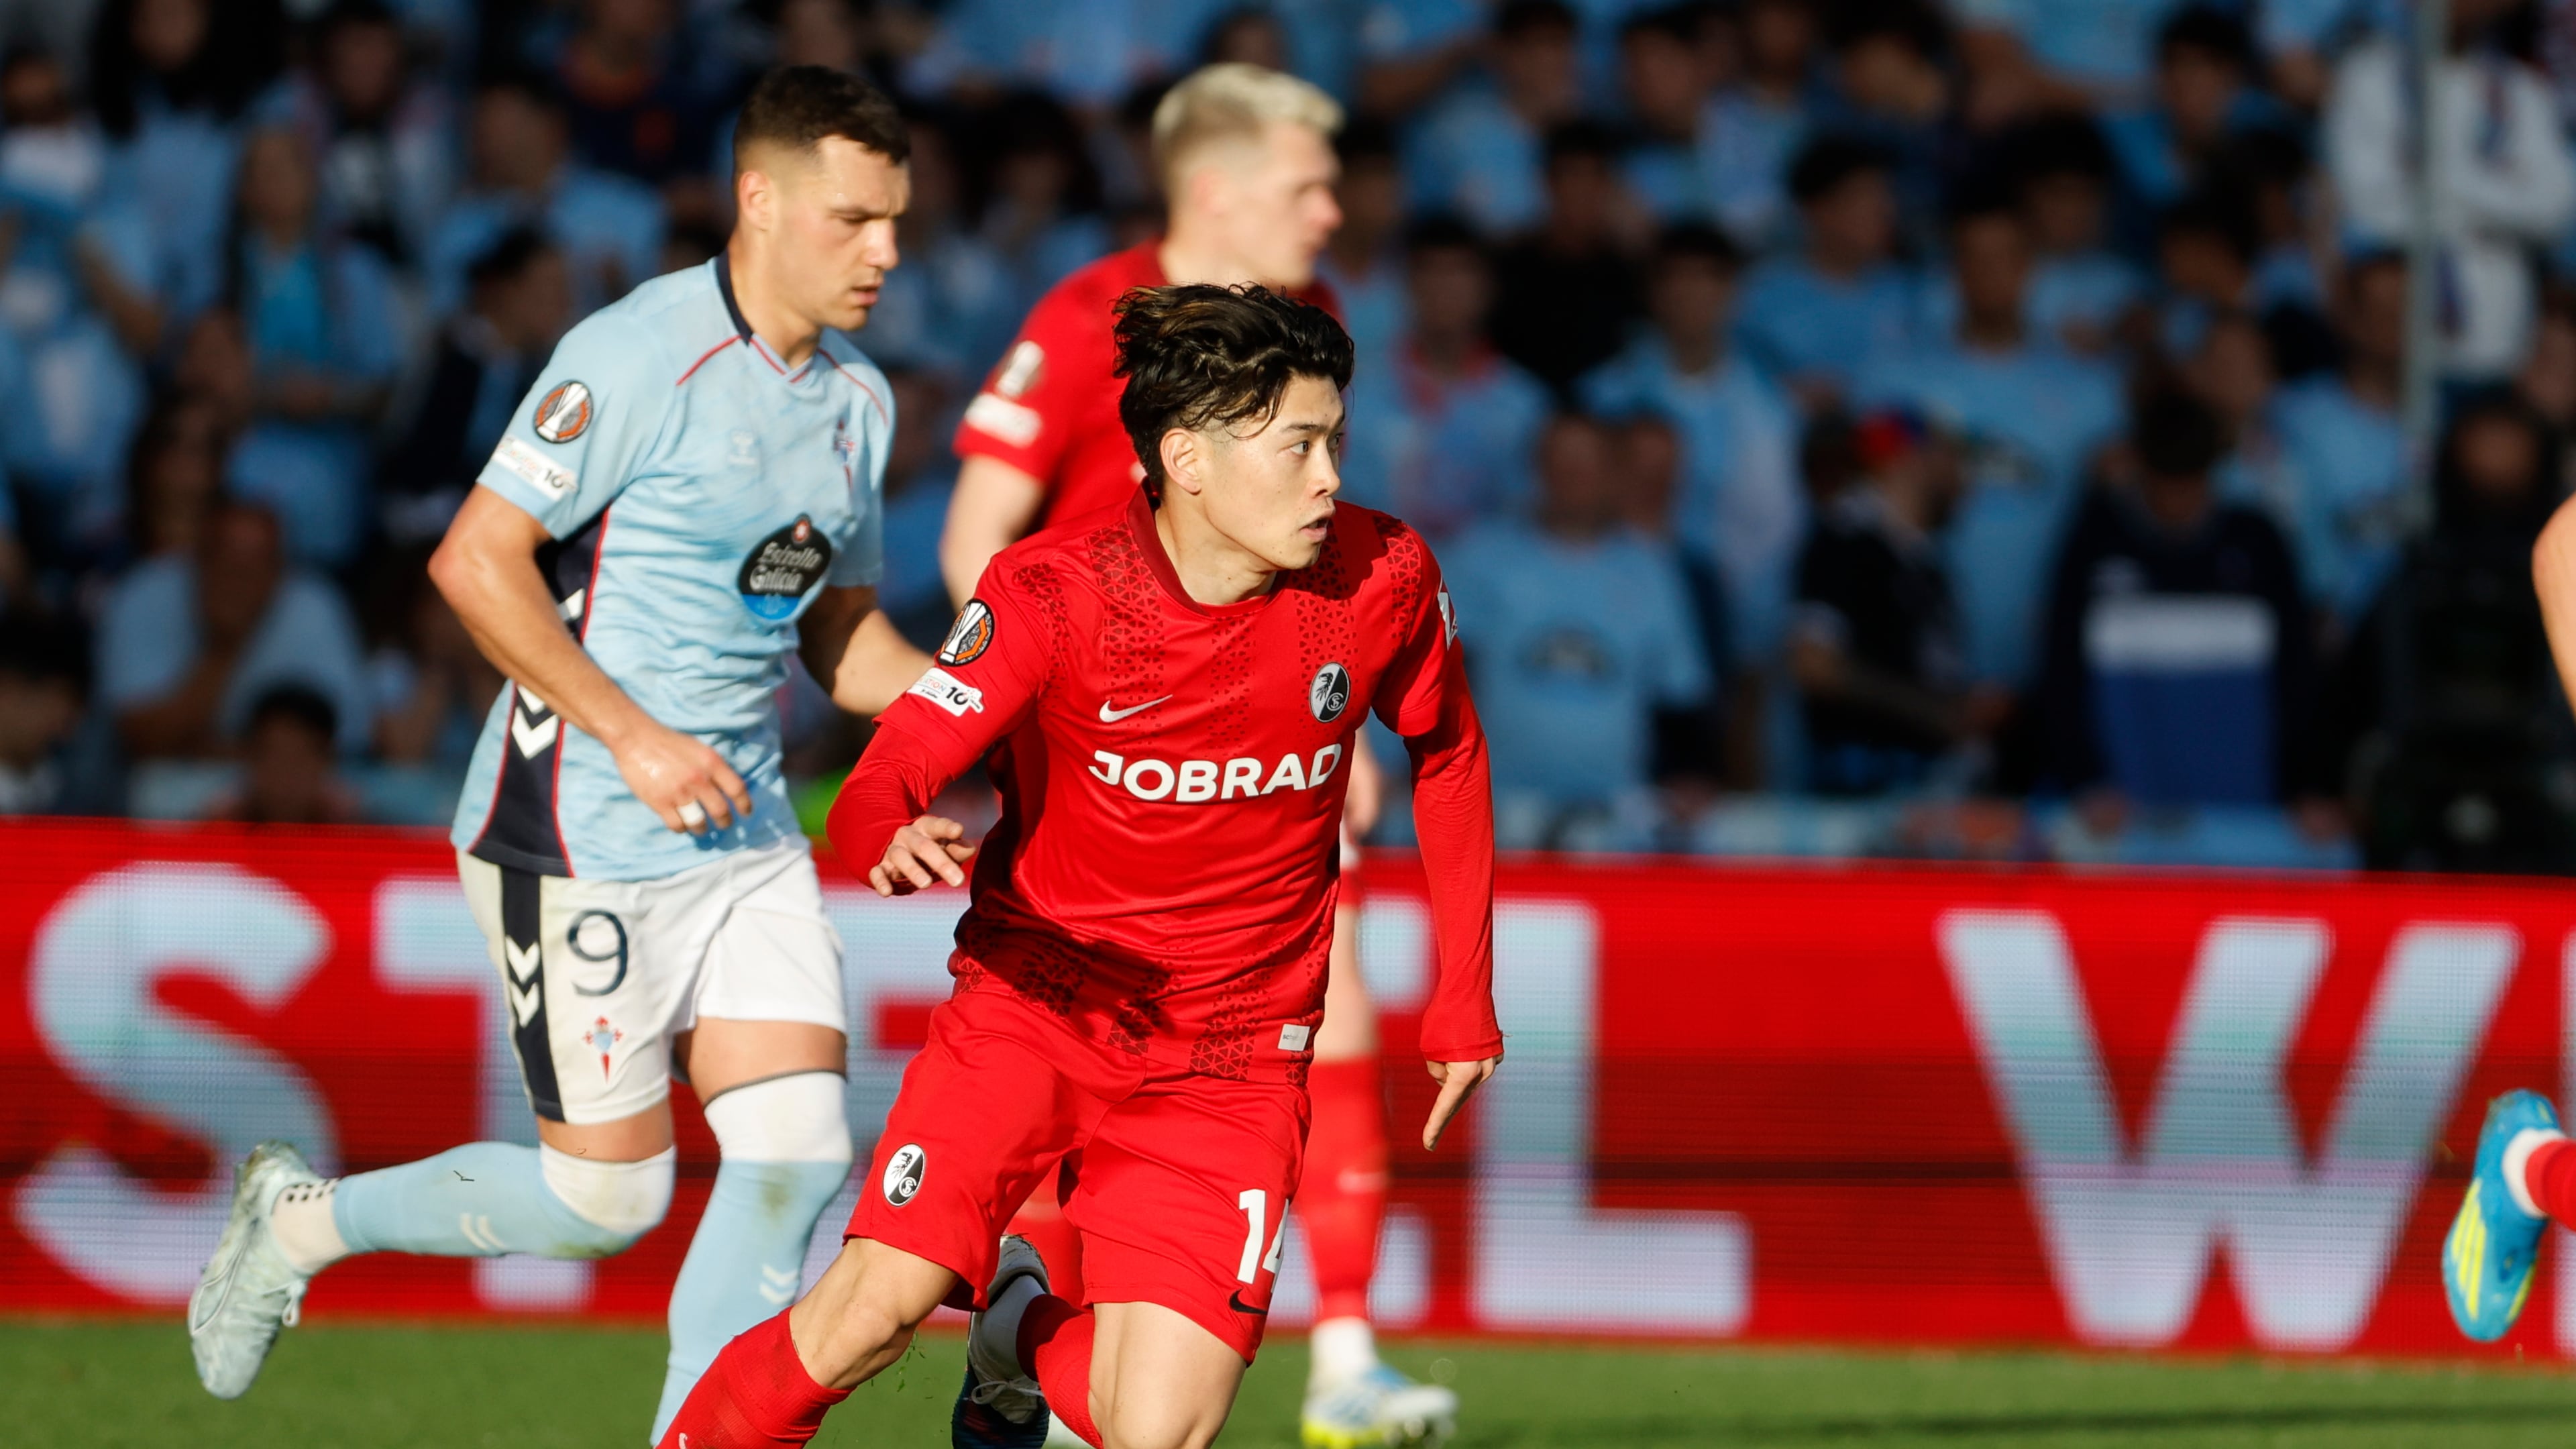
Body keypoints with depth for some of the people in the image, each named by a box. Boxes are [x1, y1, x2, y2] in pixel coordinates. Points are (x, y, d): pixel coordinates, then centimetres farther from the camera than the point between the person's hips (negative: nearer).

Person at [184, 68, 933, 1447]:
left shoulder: (856, 400, 10)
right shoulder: (642, 355, -16)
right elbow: (476, 559, -17)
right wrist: (636, 736, -20)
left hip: (747, 836, 7)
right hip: (580, 839, -7)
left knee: (799, 1157, -6)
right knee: (607, 1194, -3)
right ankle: (305, 1218, 20)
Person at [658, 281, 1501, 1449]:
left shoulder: (1382, 580, -8)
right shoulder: (1053, 593, -15)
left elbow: (1447, 756, 12)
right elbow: (878, 792, -19)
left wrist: (1465, 996, 13)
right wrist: (898, 844, -44)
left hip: (1233, 1056, 2)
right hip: (1036, 994, -2)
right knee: (871, 1315, -23)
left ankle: (1021, 1329, 22)